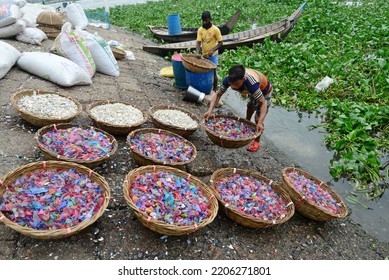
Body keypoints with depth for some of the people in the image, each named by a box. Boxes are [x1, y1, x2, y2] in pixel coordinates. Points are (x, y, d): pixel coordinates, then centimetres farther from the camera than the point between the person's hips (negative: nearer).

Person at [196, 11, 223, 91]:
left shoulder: (215, 29, -14)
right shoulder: (200, 30, -3)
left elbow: (220, 43, -11)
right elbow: (198, 42, -8)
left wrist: (212, 50, -25)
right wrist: (197, 53, -26)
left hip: (213, 55, -4)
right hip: (204, 55, 4)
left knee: (213, 72, 3)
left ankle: (214, 90, 15)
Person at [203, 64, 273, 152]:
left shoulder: (252, 84, -48)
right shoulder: (229, 79, -34)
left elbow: (263, 103, -43)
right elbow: (218, 94, -25)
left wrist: (260, 122, -54)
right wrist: (210, 111, -38)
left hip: (265, 91, -6)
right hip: (254, 91, 6)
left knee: (258, 118, -6)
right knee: (250, 108, 29)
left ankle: (256, 142, 17)